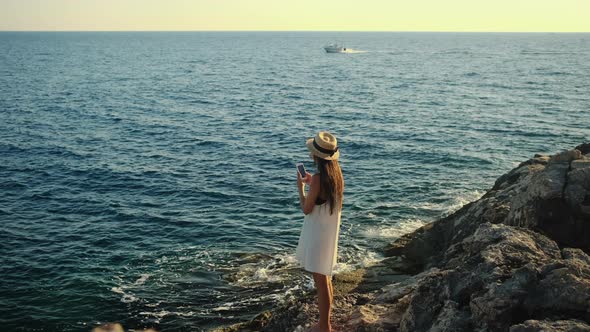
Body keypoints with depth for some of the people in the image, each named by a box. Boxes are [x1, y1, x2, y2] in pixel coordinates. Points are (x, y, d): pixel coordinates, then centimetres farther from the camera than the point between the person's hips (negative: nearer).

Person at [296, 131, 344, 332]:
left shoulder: (319, 178, -23)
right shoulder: (336, 174, 2)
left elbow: (306, 209, -15)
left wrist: (300, 187, -3)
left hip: (318, 234, -9)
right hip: (329, 233, 9)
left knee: (321, 282, 2)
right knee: (325, 279, 19)